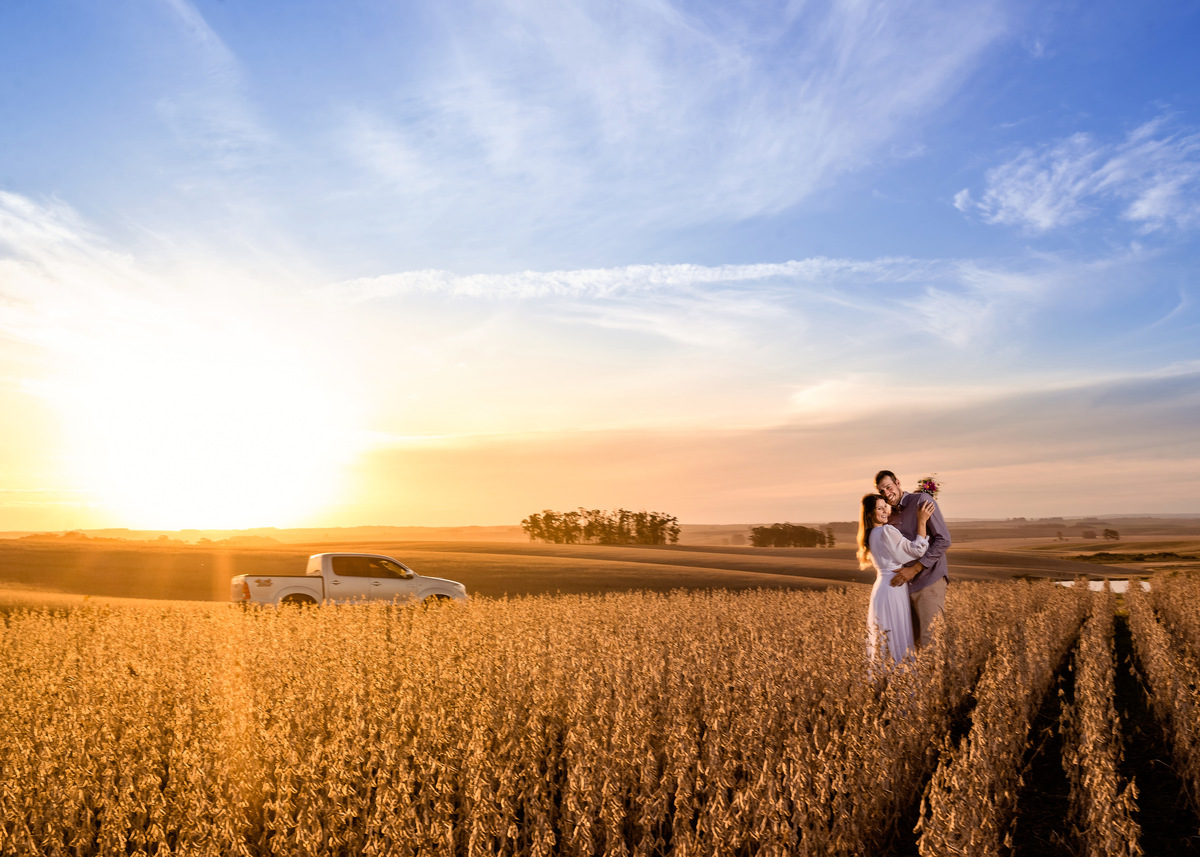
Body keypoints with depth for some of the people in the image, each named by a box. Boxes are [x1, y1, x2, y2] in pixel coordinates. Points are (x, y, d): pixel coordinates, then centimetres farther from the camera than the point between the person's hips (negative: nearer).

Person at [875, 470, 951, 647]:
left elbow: (943, 539, -12)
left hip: (929, 580, -7)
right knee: (913, 639, 7)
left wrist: (914, 569, -15)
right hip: (906, 584, 7)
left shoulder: (922, 501, -5)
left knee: (930, 640, -12)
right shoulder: (891, 516, 15)